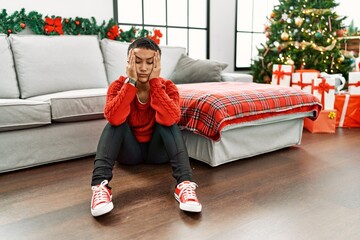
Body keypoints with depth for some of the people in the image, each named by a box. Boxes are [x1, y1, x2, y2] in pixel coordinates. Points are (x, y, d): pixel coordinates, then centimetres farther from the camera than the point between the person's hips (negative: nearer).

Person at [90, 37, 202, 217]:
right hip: (129, 151, 0)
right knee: (116, 122, -26)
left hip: (157, 150, 0)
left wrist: (155, 82, -31)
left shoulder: (168, 87, -12)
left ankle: (185, 184, -38)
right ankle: (100, 185, -37)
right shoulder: (118, 86, -12)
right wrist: (131, 82, -32)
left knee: (167, 122, -27)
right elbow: (114, 119, -33)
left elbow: (170, 119, -34)